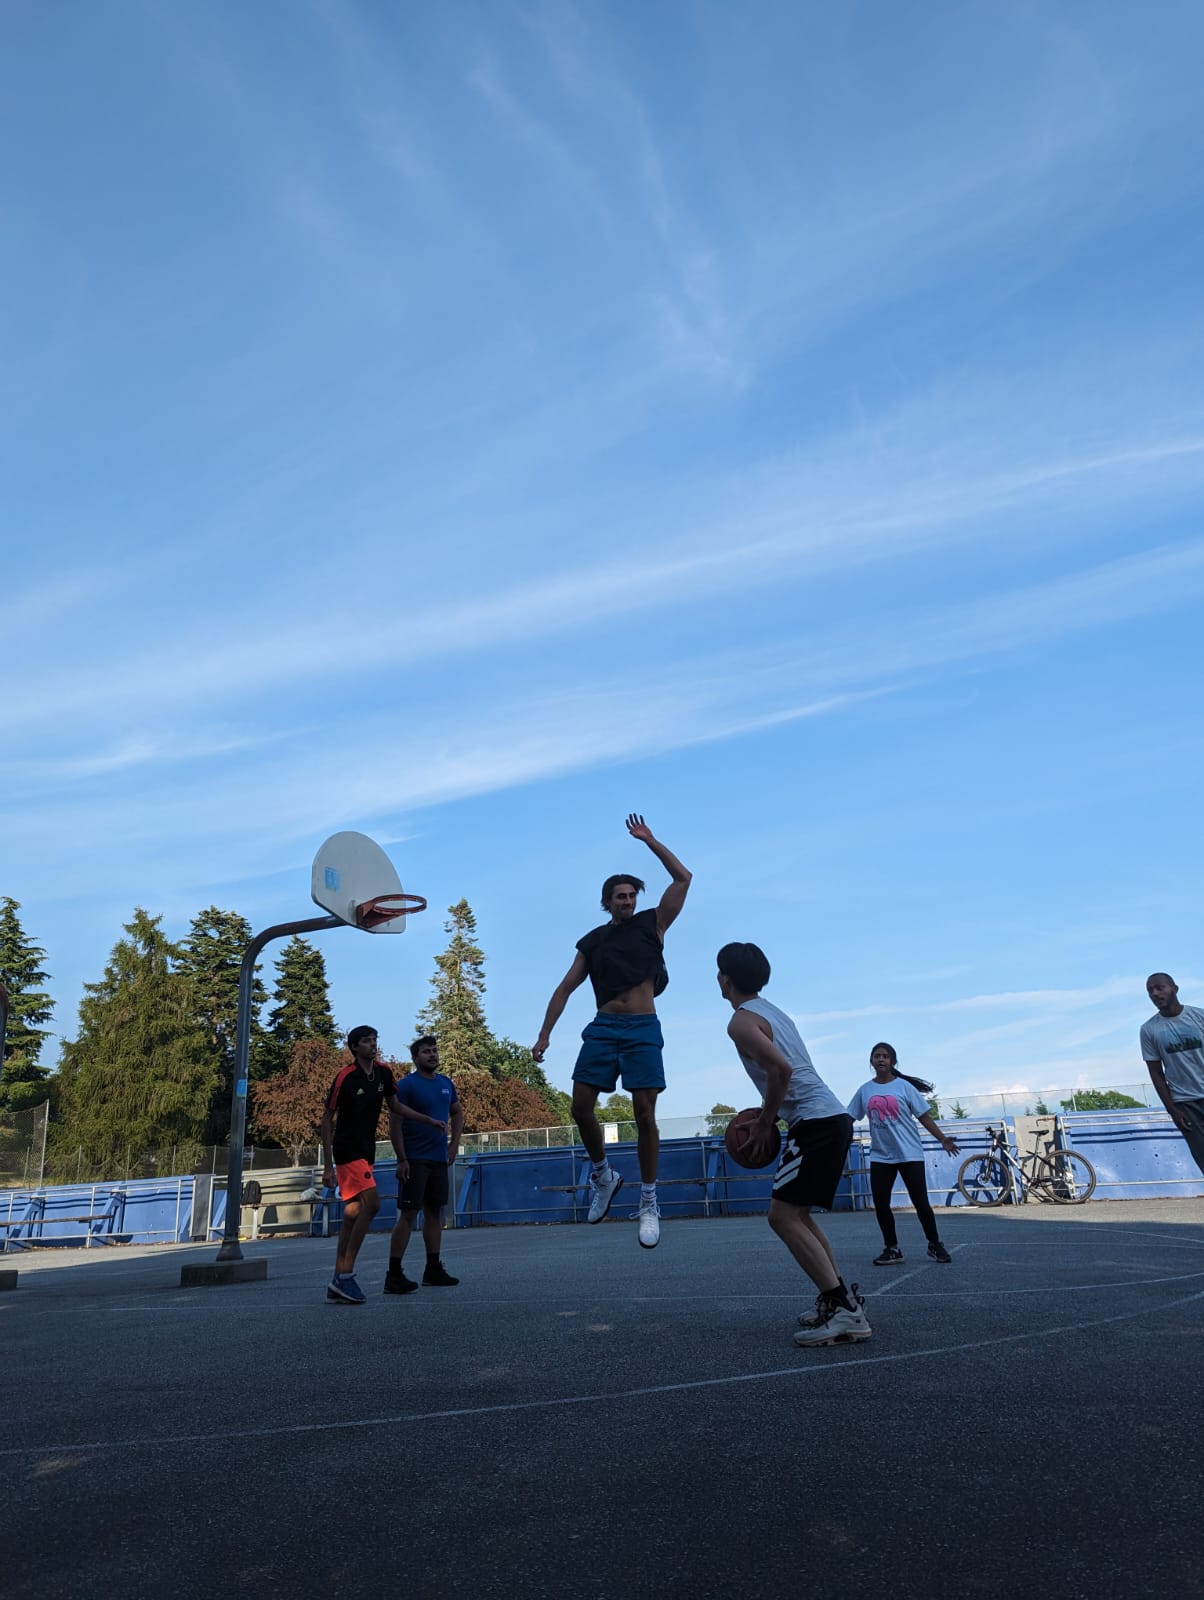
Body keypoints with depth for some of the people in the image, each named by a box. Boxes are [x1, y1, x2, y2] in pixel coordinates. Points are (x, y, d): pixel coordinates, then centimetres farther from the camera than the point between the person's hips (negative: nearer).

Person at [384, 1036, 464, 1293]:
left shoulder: (446, 1083, 10)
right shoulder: (406, 1084, -9)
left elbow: (457, 1112, 24)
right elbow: (394, 1123, -12)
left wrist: (454, 1143, 13)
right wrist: (402, 1158, -16)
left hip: (439, 1158, 7)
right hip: (415, 1160, -7)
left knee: (435, 1212, 12)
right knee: (408, 1214, -7)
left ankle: (434, 1269, 21)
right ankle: (394, 1275, -2)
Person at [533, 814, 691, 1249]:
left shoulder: (652, 924, 7)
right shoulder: (592, 942, 13)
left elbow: (683, 878, 1)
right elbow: (565, 988, 14)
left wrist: (649, 840, -1)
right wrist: (544, 1035, 7)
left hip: (643, 1029, -3)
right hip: (603, 1028, 3)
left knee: (644, 1112, -6)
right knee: (581, 1107, -4)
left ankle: (648, 1201, 6)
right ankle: (603, 1175, 20)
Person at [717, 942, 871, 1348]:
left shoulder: (742, 1021, -9)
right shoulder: (770, 1011, 20)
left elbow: (781, 1069, -22)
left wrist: (764, 1125, -11)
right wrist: (767, 1119, 20)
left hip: (815, 1122, -10)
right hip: (833, 1116, 10)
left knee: (783, 1216, -7)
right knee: (798, 1215, 19)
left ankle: (843, 1308, -11)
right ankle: (841, 1300, 19)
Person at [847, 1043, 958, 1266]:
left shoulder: (904, 1086, -3)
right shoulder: (865, 1090, 4)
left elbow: (924, 1116, -2)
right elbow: (848, 1118, 7)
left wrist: (942, 1139, -11)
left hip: (910, 1154, -3)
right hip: (880, 1156, 3)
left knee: (920, 1202, -2)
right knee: (880, 1204, -3)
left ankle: (935, 1245, 19)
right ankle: (892, 1249, 13)